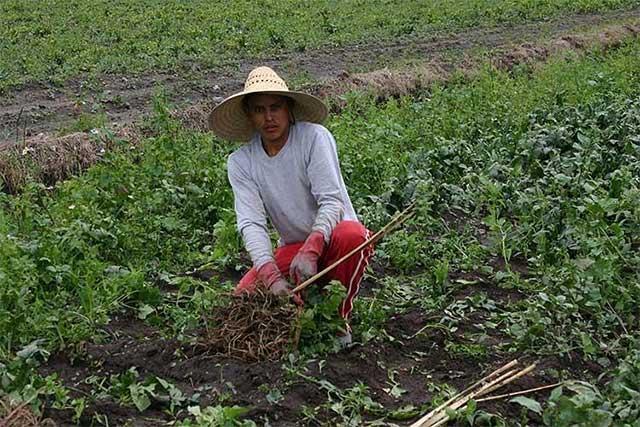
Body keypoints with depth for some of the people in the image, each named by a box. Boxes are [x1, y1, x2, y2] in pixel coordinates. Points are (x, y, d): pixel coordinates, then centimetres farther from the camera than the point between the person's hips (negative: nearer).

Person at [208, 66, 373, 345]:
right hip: (292, 247, 3)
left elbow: (332, 201, -22)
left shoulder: (314, 137, -15)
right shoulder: (240, 162, -5)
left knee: (351, 236, -38)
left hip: (331, 235, -3)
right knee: (246, 295, -20)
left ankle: (338, 320, -13)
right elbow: (251, 224, -15)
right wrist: (271, 275, -32)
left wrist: (311, 249, -39)